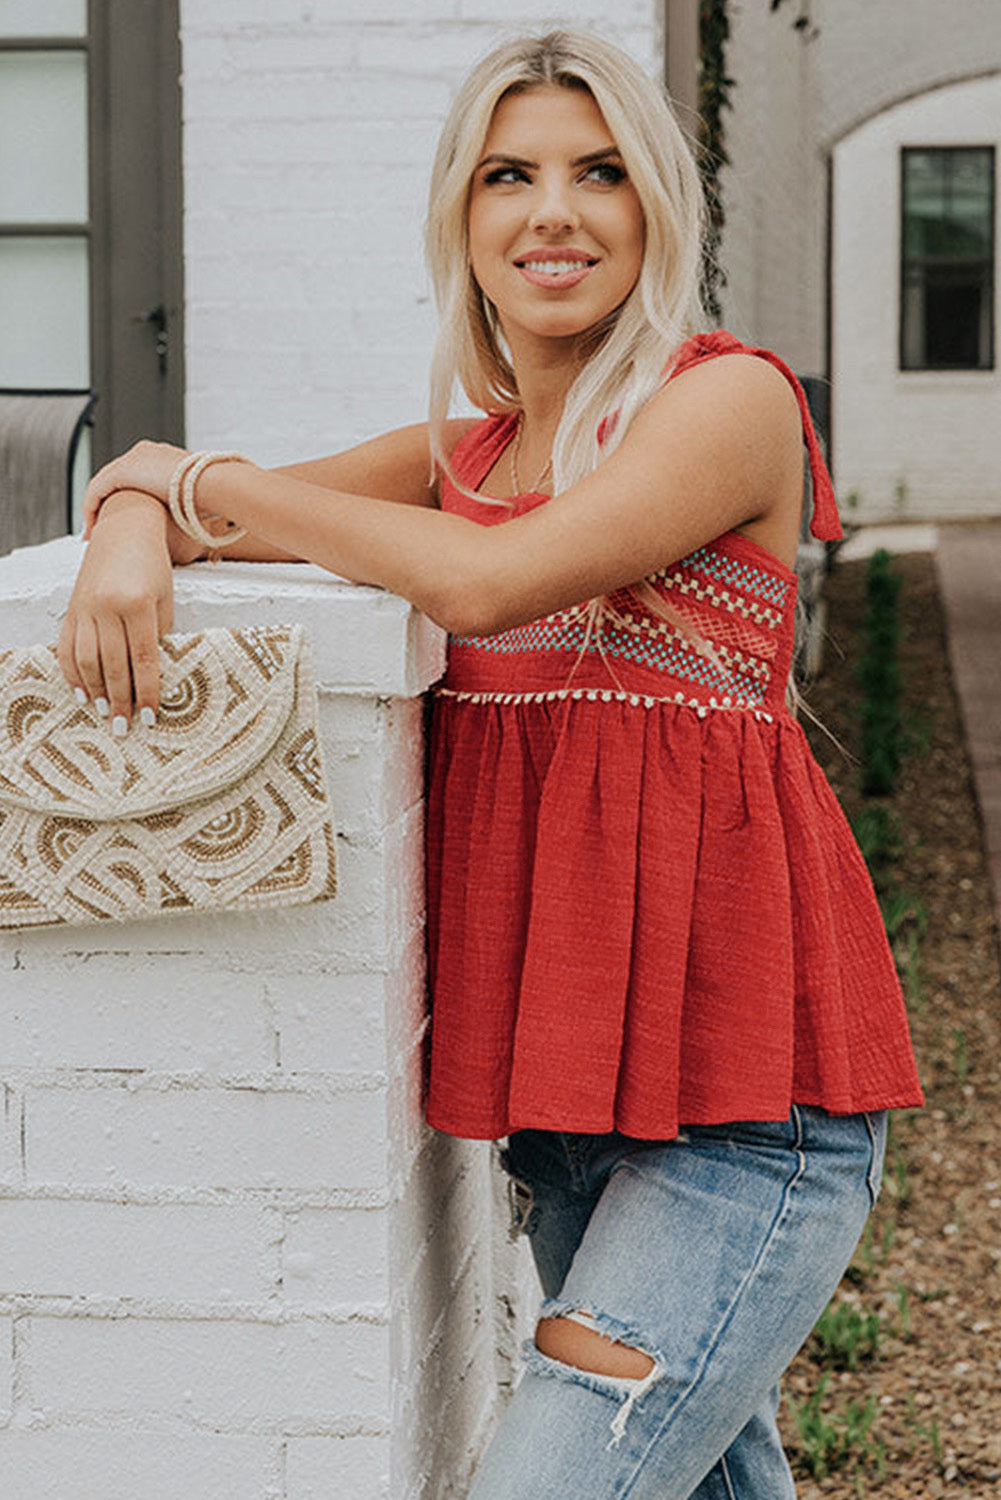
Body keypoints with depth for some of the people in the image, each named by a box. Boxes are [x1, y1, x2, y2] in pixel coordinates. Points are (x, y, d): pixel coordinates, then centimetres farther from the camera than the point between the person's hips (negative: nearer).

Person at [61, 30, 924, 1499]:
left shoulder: (731, 397, -7)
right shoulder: (460, 452, 13)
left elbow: (489, 582, -20)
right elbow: (157, 479, 12)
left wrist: (219, 486, -8)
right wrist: (132, 533, -13)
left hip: (743, 1079, -7)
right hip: (566, 1074, 7)